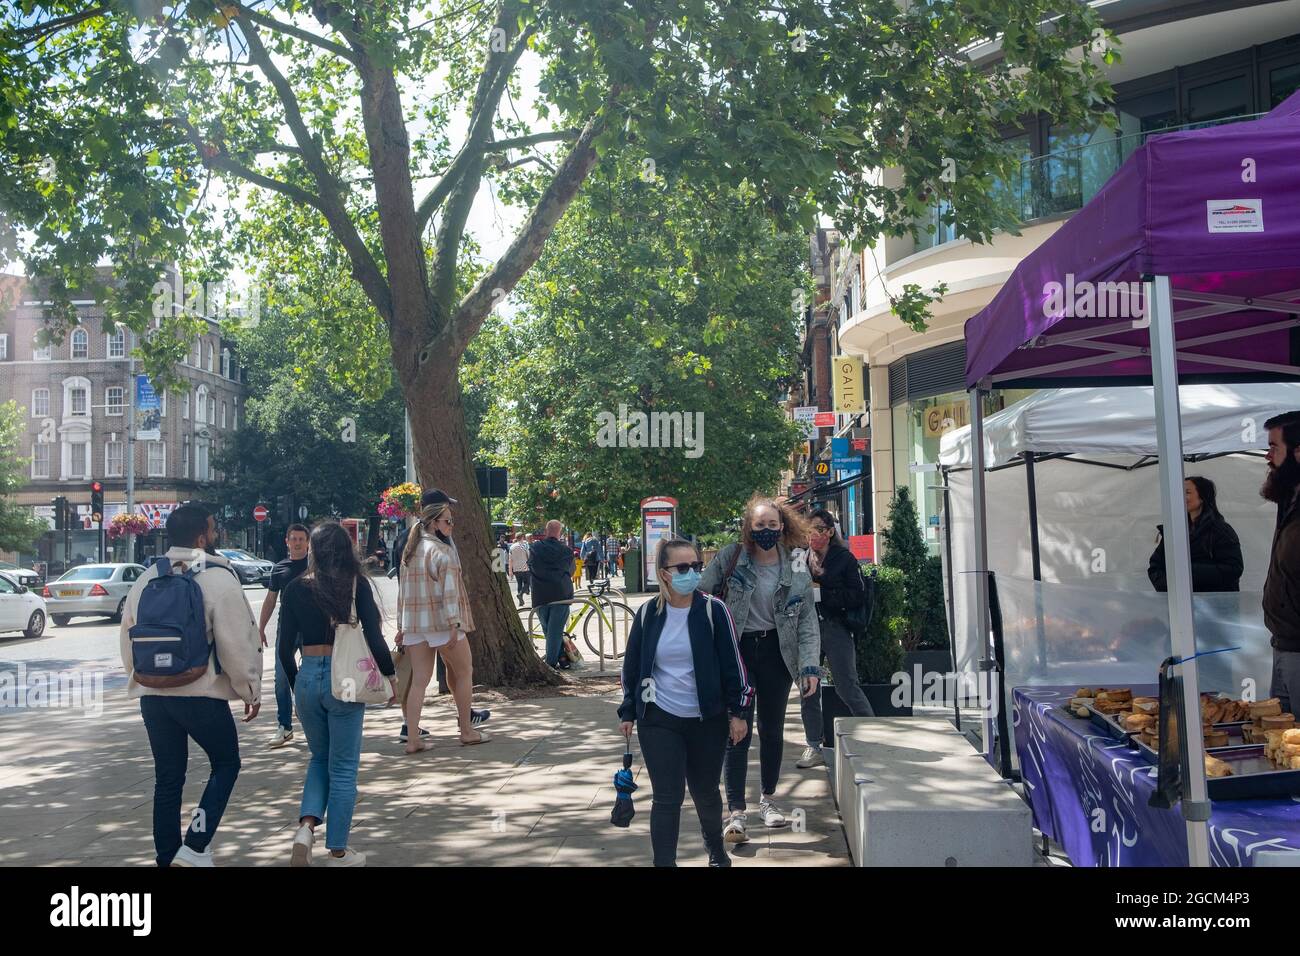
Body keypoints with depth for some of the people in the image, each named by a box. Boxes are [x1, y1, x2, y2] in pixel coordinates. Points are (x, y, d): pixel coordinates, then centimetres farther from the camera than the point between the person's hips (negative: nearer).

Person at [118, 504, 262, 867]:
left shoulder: (146, 579, 9)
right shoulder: (218, 578, -11)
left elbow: (127, 637, 15)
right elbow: (238, 642, -13)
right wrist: (251, 689, -2)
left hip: (152, 694, 6)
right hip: (202, 694, -6)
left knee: (168, 777, 14)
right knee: (226, 763, 12)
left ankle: (167, 857, 19)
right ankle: (195, 847, 2)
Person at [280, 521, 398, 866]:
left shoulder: (296, 587, 1)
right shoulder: (356, 583, -6)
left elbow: (285, 647, 3)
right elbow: (374, 637, -9)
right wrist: (390, 675, 4)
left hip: (308, 678, 3)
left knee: (320, 758, 23)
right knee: (343, 768, 9)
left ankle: (306, 827, 4)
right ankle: (337, 852, 17)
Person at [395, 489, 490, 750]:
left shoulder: (410, 550, 13)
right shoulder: (441, 551, -12)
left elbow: (403, 589, 14)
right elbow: (448, 590, -19)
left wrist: (402, 626, 17)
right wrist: (454, 623, -20)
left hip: (413, 623, 7)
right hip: (441, 622, -7)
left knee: (419, 680, 7)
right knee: (464, 672, 9)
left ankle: (413, 739, 3)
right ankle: (467, 731, 13)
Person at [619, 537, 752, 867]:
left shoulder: (713, 610, -9)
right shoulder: (648, 613, -3)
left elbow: (732, 663, -5)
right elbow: (632, 667, 6)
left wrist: (737, 712, -6)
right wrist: (627, 712, 8)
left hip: (708, 720, 0)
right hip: (658, 721, 0)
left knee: (705, 791, 15)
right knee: (667, 797, -1)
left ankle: (716, 846, 42)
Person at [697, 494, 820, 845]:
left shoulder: (796, 568, -3)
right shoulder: (731, 558, -9)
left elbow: (807, 620, -1)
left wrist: (810, 666, -7)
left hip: (776, 651, 2)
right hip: (736, 650, -2)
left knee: (772, 730, 13)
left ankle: (768, 800, 31)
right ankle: (736, 812, 0)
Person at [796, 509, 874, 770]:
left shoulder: (844, 558, -3)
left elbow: (857, 596, -10)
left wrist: (820, 593, -15)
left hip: (836, 628, -4)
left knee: (847, 687, -1)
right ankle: (814, 747, 17)